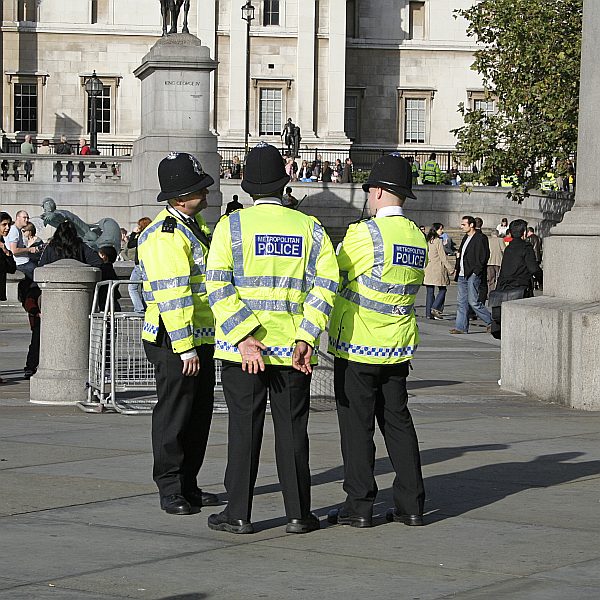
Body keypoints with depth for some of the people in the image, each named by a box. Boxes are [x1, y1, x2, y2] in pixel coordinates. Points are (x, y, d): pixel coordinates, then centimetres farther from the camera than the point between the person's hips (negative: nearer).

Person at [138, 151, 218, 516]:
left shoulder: (196, 223, 13)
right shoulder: (164, 235, -18)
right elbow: (171, 295, -23)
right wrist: (184, 347, -24)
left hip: (203, 338, 9)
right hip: (175, 341, -9)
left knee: (200, 414, 13)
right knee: (174, 415, -2)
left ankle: (189, 485, 22)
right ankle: (170, 490, 5)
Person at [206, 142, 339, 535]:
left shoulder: (231, 225, -2)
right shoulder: (310, 228, 4)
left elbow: (219, 286, -12)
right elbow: (325, 285, -5)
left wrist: (243, 339, -14)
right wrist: (305, 340, -9)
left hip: (241, 347, -1)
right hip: (293, 349, 1)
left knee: (244, 429, 5)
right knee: (292, 429, 8)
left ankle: (239, 514, 7)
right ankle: (298, 514, 12)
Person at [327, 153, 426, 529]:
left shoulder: (364, 233, -15)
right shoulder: (418, 238, 6)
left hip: (357, 346, -6)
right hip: (399, 346, 6)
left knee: (357, 424, 1)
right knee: (398, 421, 12)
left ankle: (359, 505, 3)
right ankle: (411, 504, 12)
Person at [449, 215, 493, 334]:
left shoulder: (480, 238, -10)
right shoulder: (466, 238, 18)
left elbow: (484, 257, -14)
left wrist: (476, 272, -15)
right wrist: (457, 269, 15)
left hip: (473, 275, -9)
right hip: (463, 275, 9)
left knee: (473, 301, -10)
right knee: (462, 302, 7)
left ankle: (490, 321, 3)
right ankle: (461, 327, 9)